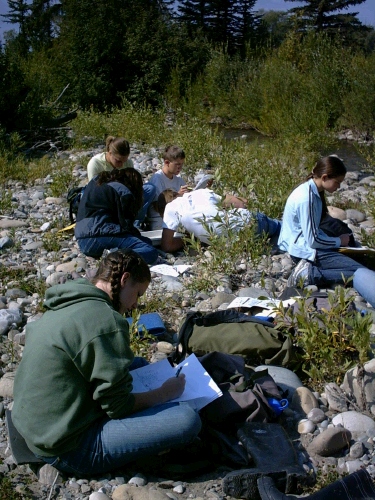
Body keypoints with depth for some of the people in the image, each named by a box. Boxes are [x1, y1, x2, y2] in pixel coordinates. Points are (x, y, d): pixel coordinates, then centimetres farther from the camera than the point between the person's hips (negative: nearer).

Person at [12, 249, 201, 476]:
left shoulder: (67, 305, 6)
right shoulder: (106, 321, -22)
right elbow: (118, 406, -17)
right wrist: (165, 393, -1)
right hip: (71, 449, -10)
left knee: (139, 365, 21)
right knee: (187, 419, -17)